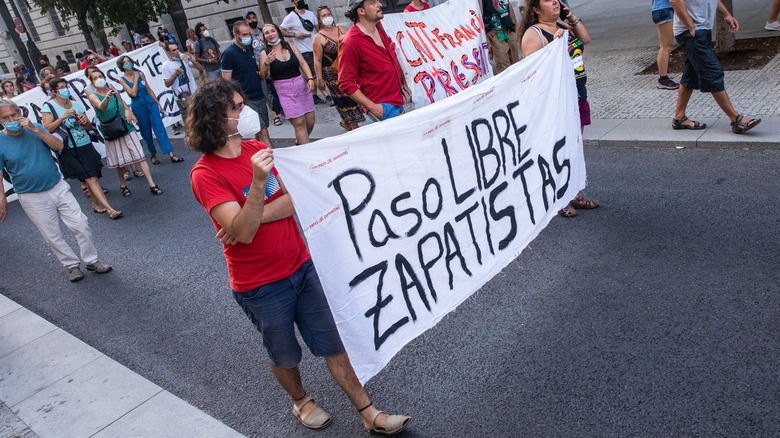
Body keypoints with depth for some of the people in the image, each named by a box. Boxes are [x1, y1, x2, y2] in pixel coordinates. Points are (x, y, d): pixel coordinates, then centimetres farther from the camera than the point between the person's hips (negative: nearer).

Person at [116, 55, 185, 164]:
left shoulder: (140, 74, 5)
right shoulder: (123, 80, -3)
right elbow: (133, 93, -15)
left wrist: (158, 103, 10)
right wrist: (136, 79, -12)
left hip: (150, 103, 2)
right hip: (138, 107, -2)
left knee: (160, 129, -6)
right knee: (146, 133, 6)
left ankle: (171, 155, -11)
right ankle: (153, 155, 24)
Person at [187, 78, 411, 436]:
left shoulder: (257, 149, 2)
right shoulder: (205, 174, -18)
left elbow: (295, 199, -7)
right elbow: (244, 231, -28)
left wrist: (250, 219, -21)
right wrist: (258, 183, -42)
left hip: (301, 266, 5)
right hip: (261, 286, -5)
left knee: (333, 342, 11)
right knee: (284, 355, 17)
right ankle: (301, 401, 46)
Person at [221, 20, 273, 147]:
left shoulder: (249, 48, 11)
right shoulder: (229, 54, -11)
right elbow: (226, 81, -11)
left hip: (259, 97, 7)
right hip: (246, 101, -7)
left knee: (260, 133, 11)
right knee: (263, 133, -13)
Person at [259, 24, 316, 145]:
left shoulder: (291, 47, 9)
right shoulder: (265, 54, 1)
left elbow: (303, 63, 8)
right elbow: (264, 76, -5)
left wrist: (310, 78, -6)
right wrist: (266, 63, -22)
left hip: (301, 86, 4)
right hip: (284, 92, -4)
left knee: (310, 122, 4)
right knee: (299, 123, -10)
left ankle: (299, 142, 32)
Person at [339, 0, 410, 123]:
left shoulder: (379, 27, 9)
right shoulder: (351, 42, -17)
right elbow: (346, 84, -16)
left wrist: (403, 83, 22)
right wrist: (372, 107, -19)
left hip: (397, 100, 8)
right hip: (381, 107, -8)